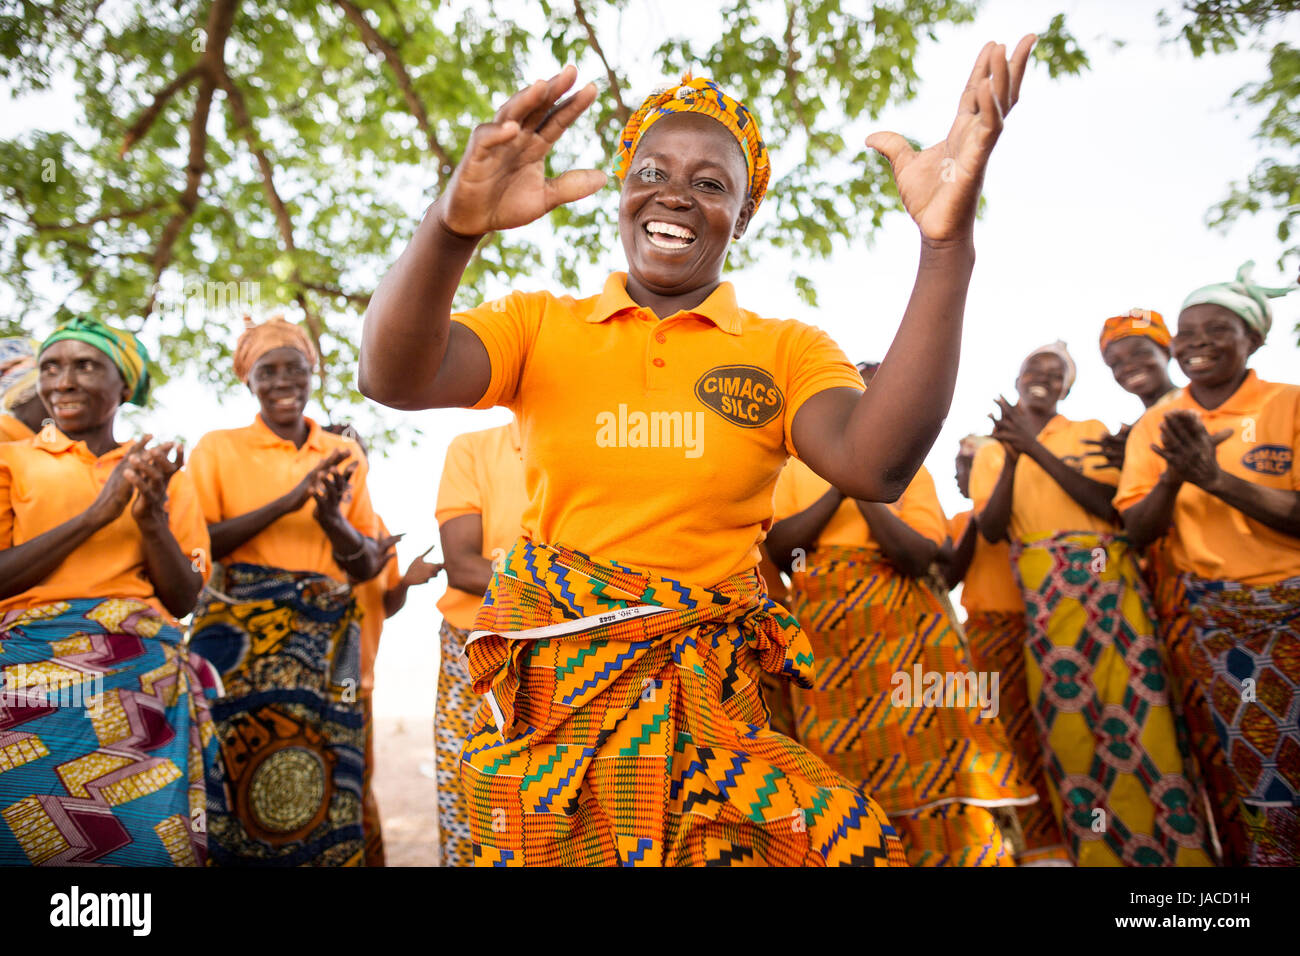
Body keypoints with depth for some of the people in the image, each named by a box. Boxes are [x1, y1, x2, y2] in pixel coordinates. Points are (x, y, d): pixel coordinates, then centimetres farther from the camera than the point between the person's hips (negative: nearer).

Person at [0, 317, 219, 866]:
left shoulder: (164, 476, 13)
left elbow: (184, 600, 8)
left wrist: (153, 519, -7)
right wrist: (96, 513, -9)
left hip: (144, 679, 1)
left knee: (148, 840, -5)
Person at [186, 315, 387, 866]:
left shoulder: (345, 456, 12)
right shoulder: (218, 448, 7)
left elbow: (368, 567, 11)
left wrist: (332, 519, -9)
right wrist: (286, 502, -14)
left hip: (325, 644, 2)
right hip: (239, 637, -2)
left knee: (322, 789, -1)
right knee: (239, 785, -4)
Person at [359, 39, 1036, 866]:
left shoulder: (787, 351, 4)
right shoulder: (539, 324, 5)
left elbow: (875, 465, -16)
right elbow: (393, 379, -12)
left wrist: (947, 247, -25)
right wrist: (455, 224, -30)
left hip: (711, 701, 0)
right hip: (549, 700, 1)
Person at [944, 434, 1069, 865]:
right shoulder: (961, 521, 14)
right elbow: (949, 577, 2)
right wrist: (975, 525, -4)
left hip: (1035, 626, -1)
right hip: (988, 631, 2)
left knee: (1048, 729, -4)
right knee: (1013, 732, 1)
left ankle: (1048, 841, 6)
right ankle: (1041, 843, 9)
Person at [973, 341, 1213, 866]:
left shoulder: (1090, 432, 12)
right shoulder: (991, 452, 13)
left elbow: (1110, 505, -4)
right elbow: (990, 530, 1)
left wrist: (1037, 449, -10)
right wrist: (1012, 458, -10)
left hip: (1109, 580, 0)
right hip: (1042, 591, 0)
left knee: (1133, 708, -6)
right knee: (1066, 716, -3)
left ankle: (1172, 847, 4)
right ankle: (1097, 850, 7)